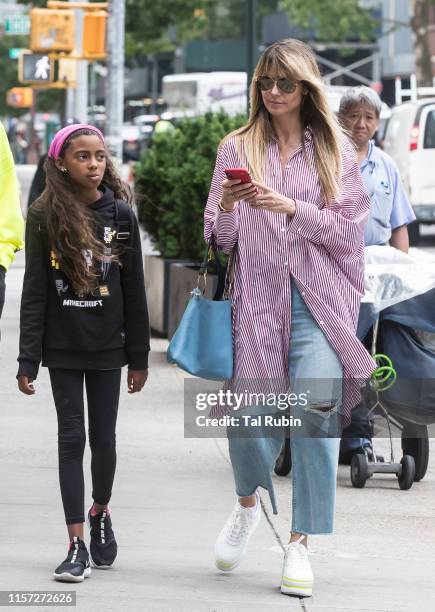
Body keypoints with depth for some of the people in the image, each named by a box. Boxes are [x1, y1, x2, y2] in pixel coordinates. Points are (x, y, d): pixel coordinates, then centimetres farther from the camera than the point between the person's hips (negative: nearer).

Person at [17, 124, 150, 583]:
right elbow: (34, 292, -4)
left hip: (107, 348, 1)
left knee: (103, 438, 7)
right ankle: (77, 545, 2)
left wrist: (139, 356, 3)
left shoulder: (120, 214, -1)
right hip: (63, 349, -1)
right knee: (71, 438, 0)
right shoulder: (45, 217, -5)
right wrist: (28, 360, -8)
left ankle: (100, 511, 35)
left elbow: (134, 290, 3)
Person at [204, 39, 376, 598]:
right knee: (248, 416, -6)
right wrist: (227, 208, -12)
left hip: (319, 300, -1)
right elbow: (219, 239, 10)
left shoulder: (334, 150, 8)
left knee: (316, 409, -16)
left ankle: (300, 543, -7)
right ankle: (248, 502, 28)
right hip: (257, 296, 1)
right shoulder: (237, 148, 11)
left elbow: (349, 230, 1)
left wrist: (292, 209, -12)